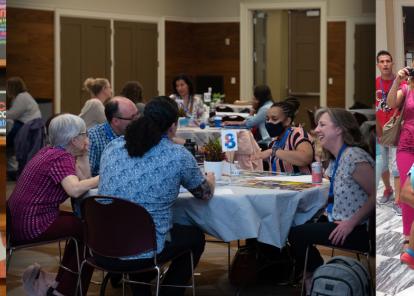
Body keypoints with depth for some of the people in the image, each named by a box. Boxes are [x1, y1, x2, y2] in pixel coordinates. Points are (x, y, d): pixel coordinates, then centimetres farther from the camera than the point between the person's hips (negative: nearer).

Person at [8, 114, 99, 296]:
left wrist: (83, 154, 4)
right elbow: (75, 190, -35)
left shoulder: (51, 151, 13)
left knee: (81, 222, 22)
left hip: (21, 220, 10)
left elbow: (83, 179, 12)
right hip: (33, 225, -10)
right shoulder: (62, 158, -17)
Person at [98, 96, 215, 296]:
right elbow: (205, 194, 8)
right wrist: (210, 179, 33)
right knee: (196, 236, 23)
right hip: (143, 251, -5)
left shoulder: (112, 147, 4)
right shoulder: (178, 156, -8)